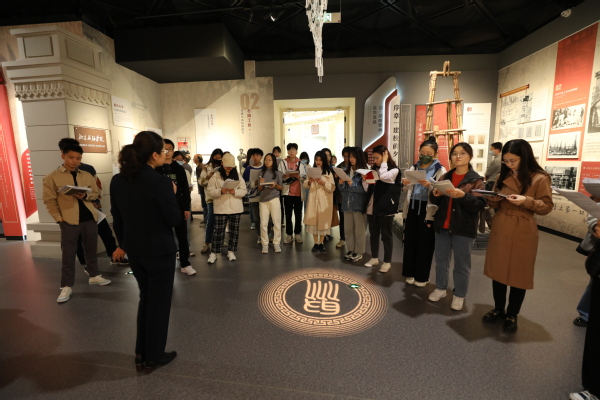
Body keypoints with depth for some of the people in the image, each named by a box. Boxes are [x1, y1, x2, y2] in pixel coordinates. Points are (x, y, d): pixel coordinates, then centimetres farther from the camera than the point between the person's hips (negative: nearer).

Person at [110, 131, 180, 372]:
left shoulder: (117, 181, -1)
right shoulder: (160, 182, -22)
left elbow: (117, 218, 8)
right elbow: (175, 220, -16)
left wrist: (124, 244, 20)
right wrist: (172, 195, -2)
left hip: (134, 250, 7)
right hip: (160, 251, -7)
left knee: (145, 298, 24)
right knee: (159, 302, 12)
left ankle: (141, 355, 36)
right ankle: (153, 358, 28)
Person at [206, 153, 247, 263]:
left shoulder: (238, 176, 7)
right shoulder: (216, 176, 0)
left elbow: (244, 191, 2)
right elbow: (209, 191, -4)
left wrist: (235, 191, -17)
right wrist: (220, 191, -21)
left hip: (236, 209, 3)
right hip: (221, 208, -3)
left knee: (234, 231, 10)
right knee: (218, 231, 0)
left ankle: (231, 251, 24)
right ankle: (213, 253, 13)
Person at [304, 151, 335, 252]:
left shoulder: (328, 172, 0)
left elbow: (331, 188, -6)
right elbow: (305, 186, 9)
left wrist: (323, 183, -21)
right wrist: (309, 182, -12)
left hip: (324, 201, -2)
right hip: (313, 199, 3)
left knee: (323, 221, 2)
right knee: (313, 221, 2)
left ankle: (321, 243, 17)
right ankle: (316, 243, 15)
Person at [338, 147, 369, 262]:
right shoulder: (346, 171, 10)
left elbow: (365, 189, -13)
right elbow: (342, 189, 10)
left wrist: (352, 184, -20)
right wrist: (341, 183, -10)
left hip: (359, 205, -6)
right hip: (347, 204, 6)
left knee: (359, 229, 6)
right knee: (348, 229, 13)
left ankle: (358, 252, 18)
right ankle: (351, 250, 27)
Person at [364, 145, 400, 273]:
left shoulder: (394, 170, -5)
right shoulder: (374, 169, 12)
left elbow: (383, 177, -27)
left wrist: (384, 162, -13)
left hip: (385, 208, -6)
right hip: (372, 207, 6)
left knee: (386, 235, 3)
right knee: (373, 234, 14)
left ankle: (387, 262, 15)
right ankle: (374, 258, 28)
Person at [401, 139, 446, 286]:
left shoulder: (440, 170, -2)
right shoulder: (413, 168, 11)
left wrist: (429, 186, -27)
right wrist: (405, 184, -7)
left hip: (428, 211, -4)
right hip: (412, 209, 4)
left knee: (425, 244, 5)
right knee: (410, 241, 9)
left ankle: (422, 276, 19)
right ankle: (410, 273, 23)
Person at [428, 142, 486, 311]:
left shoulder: (476, 179, -5)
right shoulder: (445, 176, 8)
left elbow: (480, 205, -14)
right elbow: (435, 201, 7)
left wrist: (462, 195, -28)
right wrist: (435, 194, -14)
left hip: (464, 228, -4)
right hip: (442, 225, 4)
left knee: (462, 263, 6)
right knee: (441, 260, 13)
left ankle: (459, 295, 22)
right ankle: (440, 288, 29)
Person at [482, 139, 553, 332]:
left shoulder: (540, 178, -7)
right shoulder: (502, 176, 8)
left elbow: (547, 206, -6)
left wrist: (527, 201, -23)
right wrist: (492, 199, -8)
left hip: (522, 232, -4)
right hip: (500, 229, 5)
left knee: (518, 274, 7)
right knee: (497, 270, 12)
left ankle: (512, 315, 25)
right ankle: (498, 309, 29)